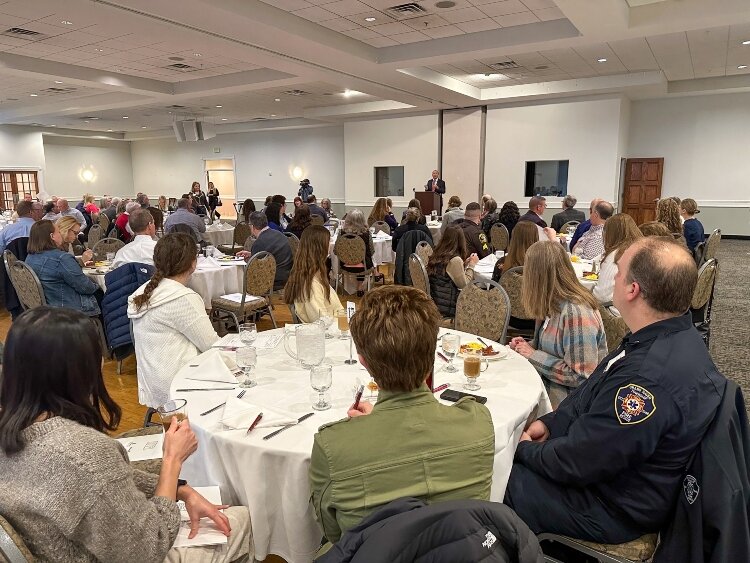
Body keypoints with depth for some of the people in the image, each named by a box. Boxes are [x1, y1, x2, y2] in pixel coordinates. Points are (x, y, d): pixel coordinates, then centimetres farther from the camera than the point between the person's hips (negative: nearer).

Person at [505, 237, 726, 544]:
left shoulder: (650, 379, -37)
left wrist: (526, 450, -10)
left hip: (616, 509, -9)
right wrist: (550, 423, 1)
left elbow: (577, 463, -27)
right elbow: (591, 393, 10)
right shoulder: (673, 335, -3)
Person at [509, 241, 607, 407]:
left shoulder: (576, 313, -25)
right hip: (546, 384, 8)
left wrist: (534, 355, -19)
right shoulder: (552, 305, 4)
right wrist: (528, 346, -2)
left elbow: (582, 377, -25)